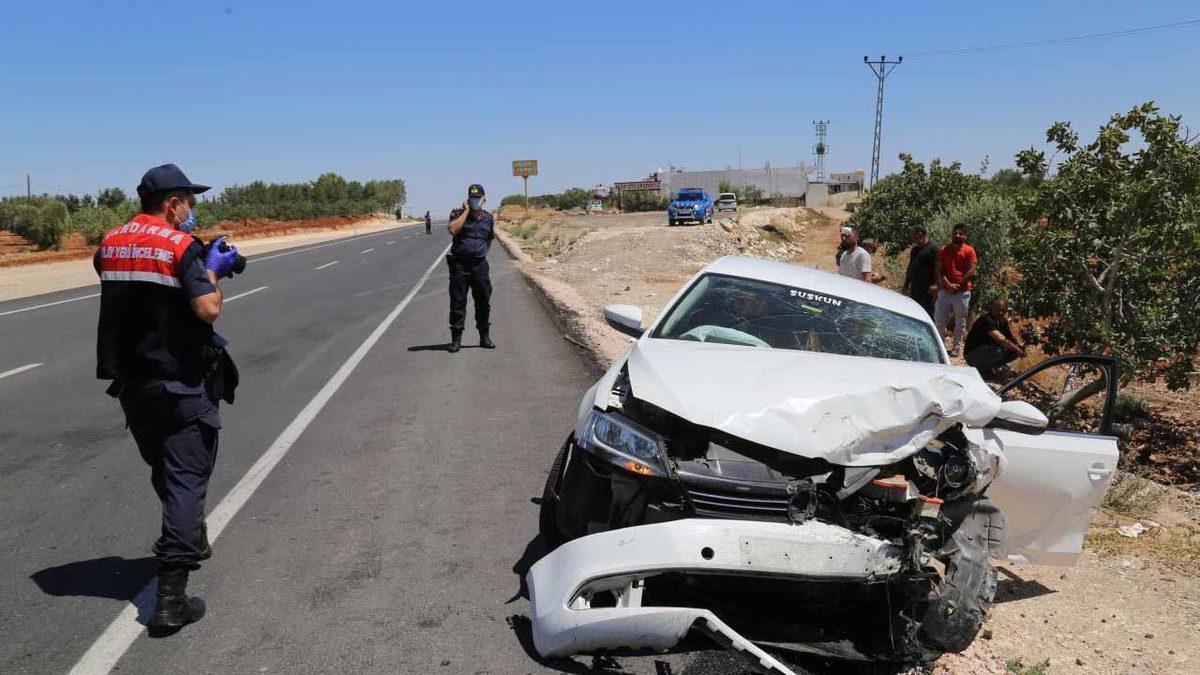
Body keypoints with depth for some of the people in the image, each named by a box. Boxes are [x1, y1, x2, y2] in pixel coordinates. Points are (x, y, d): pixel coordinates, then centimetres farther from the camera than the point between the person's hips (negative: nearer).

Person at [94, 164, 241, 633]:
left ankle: (192, 542, 46)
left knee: (164, 473, 23)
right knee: (187, 479, -3)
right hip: (180, 383, -7)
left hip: (129, 382, 7)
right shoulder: (182, 247, -14)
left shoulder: (110, 245, 7)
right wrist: (213, 270, -4)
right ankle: (170, 597, -7)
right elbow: (209, 310, -22)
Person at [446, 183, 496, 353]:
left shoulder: (488, 218, 9)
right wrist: (466, 211, -16)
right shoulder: (457, 214, -1)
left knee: (483, 302, 8)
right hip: (459, 266, -3)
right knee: (458, 303, 0)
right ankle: (456, 339, 8)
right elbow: (453, 230, -22)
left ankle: (485, 337, 20)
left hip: (479, 266, 3)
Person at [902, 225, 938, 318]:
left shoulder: (932, 248, -8)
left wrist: (934, 284, -20)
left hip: (927, 289, -9)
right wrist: (906, 285, 22)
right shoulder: (915, 250, 18)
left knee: (928, 310, -4)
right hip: (915, 287, 9)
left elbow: (937, 268, -15)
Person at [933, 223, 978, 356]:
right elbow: (938, 270, 0)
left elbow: (971, 271, -7)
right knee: (939, 318, -1)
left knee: (960, 321, 6)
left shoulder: (969, 251, -2)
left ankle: (956, 348, 14)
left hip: (962, 291, -2)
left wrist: (957, 285, -10)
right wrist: (948, 284, -13)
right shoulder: (944, 250, 5)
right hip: (945, 290, 2)